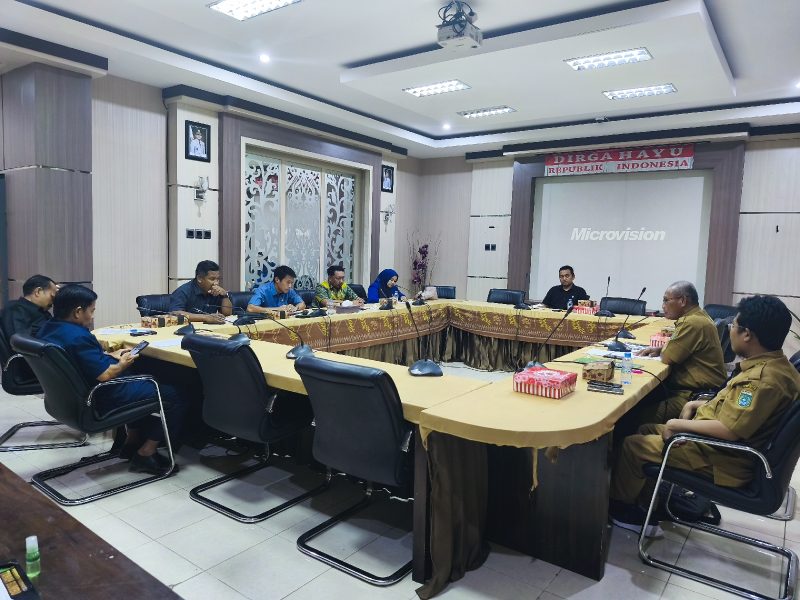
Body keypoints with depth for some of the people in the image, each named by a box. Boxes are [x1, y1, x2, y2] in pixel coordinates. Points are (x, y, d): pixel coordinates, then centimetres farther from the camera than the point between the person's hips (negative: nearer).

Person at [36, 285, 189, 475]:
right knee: (175, 397, -6)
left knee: (143, 378, 33)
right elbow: (104, 375, -28)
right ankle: (145, 454, 2)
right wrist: (122, 365, -9)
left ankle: (132, 442, 30)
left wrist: (110, 356, 11)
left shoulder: (47, 329, 3)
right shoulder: (78, 337, -28)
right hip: (99, 402, -11)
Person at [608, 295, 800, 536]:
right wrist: (697, 405, 8)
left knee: (632, 446, -5)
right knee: (647, 430, 16)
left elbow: (730, 430, -32)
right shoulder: (771, 363, 4)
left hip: (724, 461, -10)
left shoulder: (765, 378, -28)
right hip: (715, 441, 10)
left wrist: (679, 425, -19)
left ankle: (620, 506, 18)